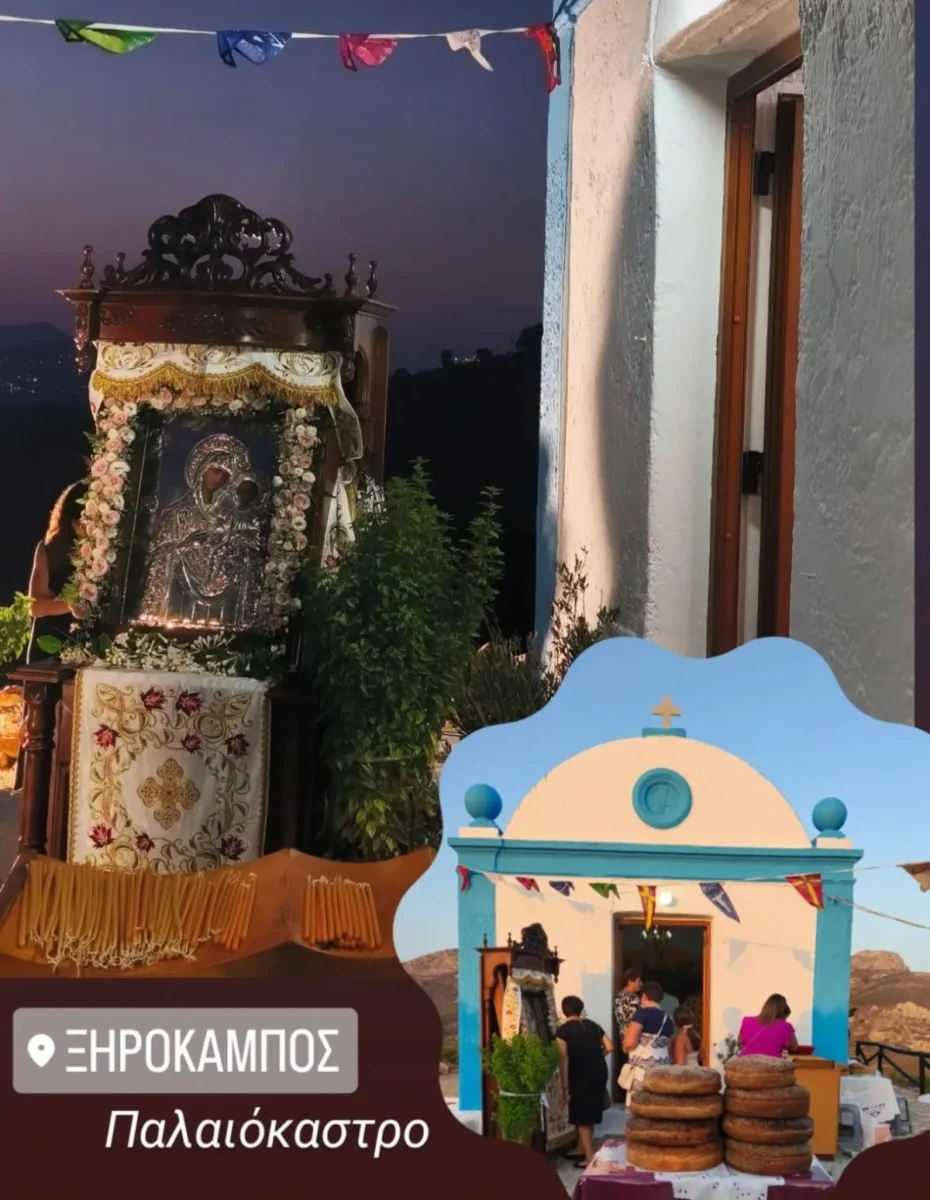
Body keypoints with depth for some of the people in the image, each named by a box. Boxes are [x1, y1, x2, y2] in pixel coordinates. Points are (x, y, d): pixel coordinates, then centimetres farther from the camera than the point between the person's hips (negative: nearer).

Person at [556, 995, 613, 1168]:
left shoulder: (563, 1031, -7)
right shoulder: (593, 1025, 9)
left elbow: (564, 1059, -13)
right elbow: (609, 1047, 6)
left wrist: (565, 1086, -11)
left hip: (580, 1077, -6)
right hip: (599, 1074, 6)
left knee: (582, 1118, 2)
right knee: (589, 1115, 18)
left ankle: (590, 1158, -1)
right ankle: (583, 1151, 28)